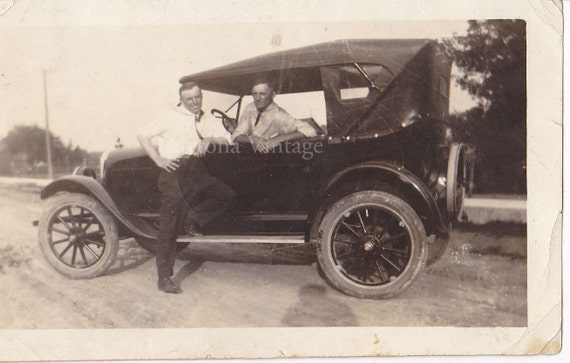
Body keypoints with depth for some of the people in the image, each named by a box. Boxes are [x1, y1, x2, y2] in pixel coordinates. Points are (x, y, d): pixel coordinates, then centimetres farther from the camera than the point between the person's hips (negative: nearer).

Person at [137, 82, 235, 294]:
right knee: (169, 227, -7)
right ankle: (164, 279, 0)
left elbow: (227, 139, 9)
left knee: (227, 194, -19)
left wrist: (210, 140, -10)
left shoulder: (208, 121, 18)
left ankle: (192, 218, -2)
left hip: (197, 171, 4)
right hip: (174, 171, -4)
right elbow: (142, 135, 3)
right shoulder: (171, 118, 6)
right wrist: (158, 160, -5)